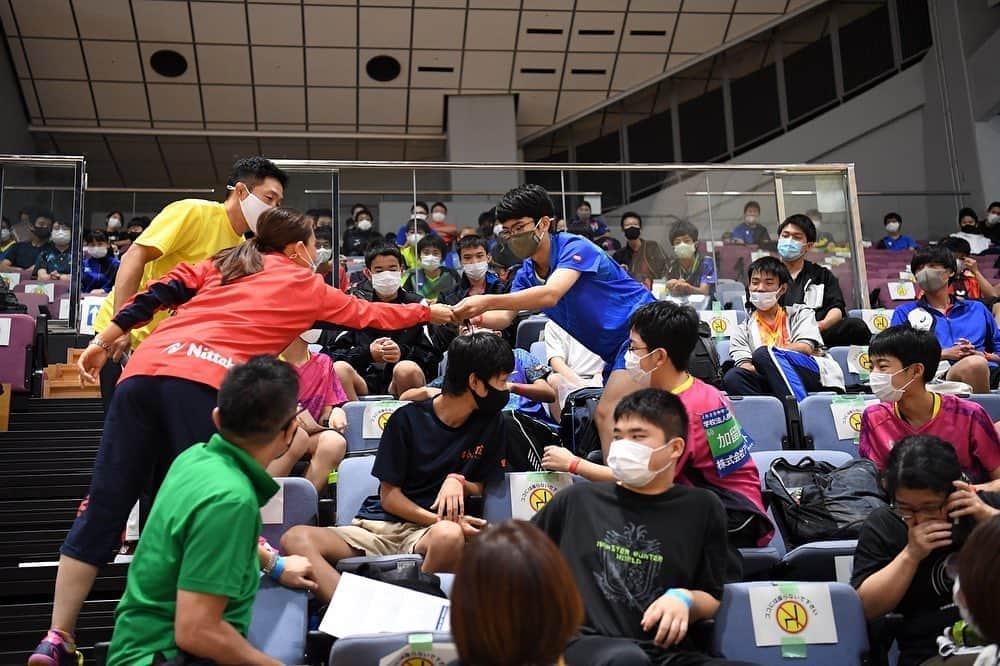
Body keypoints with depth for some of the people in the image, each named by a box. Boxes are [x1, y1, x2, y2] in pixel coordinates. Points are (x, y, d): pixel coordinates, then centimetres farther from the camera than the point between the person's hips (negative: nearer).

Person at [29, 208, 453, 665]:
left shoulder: (225, 262, 29)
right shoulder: (307, 286, 21)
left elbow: (159, 293, 18)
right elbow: (368, 314, 35)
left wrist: (103, 343, 20)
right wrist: (430, 312, 49)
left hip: (144, 369, 5)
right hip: (202, 382, -5)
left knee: (102, 508, 6)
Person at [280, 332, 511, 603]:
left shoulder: (490, 423, 7)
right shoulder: (408, 419, 0)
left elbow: (483, 487, 14)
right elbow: (389, 496, 1)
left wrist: (458, 482, -9)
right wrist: (439, 520, -15)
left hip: (430, 531, 0)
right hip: (380, 526, 0)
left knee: (449, 536, -40)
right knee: (295, 538, -28)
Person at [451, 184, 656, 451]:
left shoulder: (575, 248, -20)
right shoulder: (526, 274, 5)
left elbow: (550, 294, -37)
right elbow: (505, 317, -3)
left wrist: (487, 301, -43)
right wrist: (475, 317, -26)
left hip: (640, 328, -9)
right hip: (614, 349, 9)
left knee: (607, 414, -20)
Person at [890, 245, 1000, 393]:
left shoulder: (977, 309, 30)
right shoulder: (904, 312, 22)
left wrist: (982, 355, 1)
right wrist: (945, 353, -3)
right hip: (939, 374, -2)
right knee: (974, 363, -36)